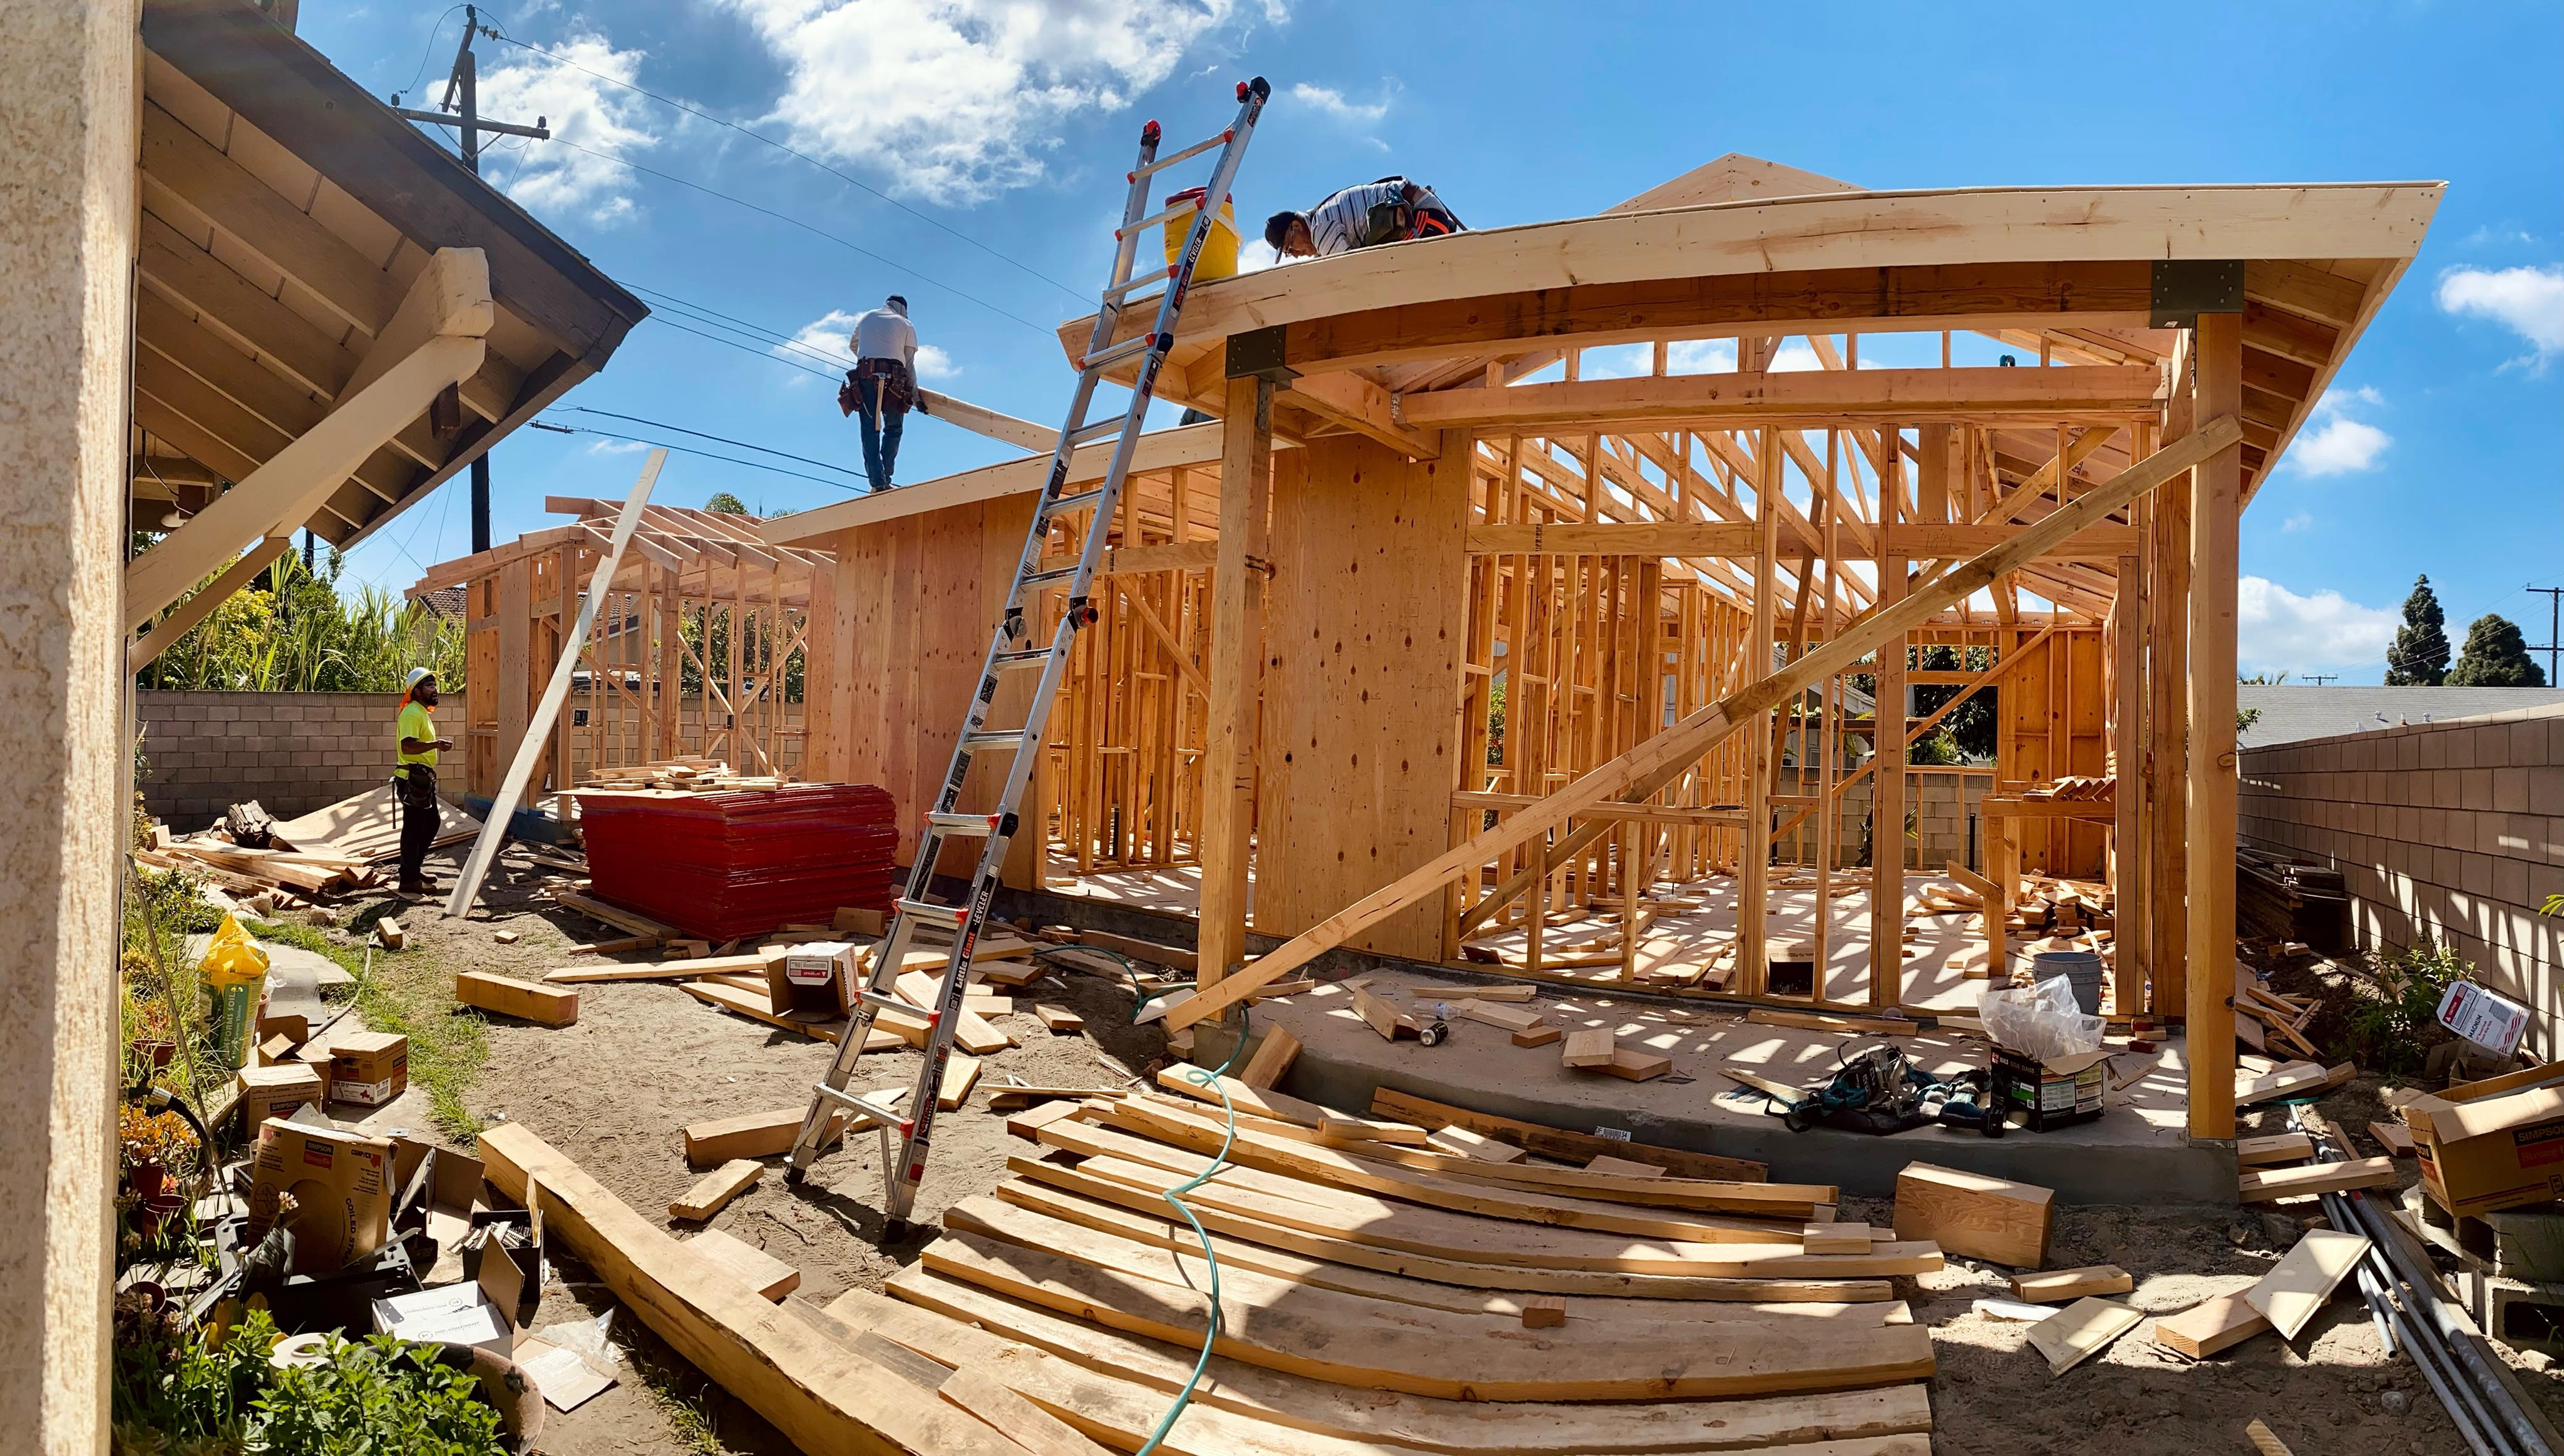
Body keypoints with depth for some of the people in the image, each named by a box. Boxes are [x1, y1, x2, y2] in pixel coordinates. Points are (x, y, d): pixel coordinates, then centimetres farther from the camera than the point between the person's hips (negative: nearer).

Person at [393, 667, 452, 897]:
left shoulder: (422, 713, 17)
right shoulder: (411, 713, -15)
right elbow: (408, 746, -30)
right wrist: (435, 744, -37)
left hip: (423, 779, 11)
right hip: (413, 779, -11)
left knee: (431, 824, 18)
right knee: (413, 828, -6)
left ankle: (414, 868, 30)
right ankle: (409, 880, -2)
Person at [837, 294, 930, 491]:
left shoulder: (866, 318, 22)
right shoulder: (906, 325, 14)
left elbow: (854, 346, 36)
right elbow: (909, 364, 9)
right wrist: (916, 396, 12)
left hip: (865, 376, 2)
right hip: (893, 378, -2)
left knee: (870, 430, 2)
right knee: (893, 429, 9)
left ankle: (877, 481, -9)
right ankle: (885, 477, -5)